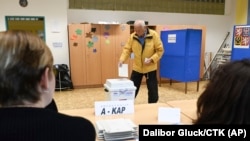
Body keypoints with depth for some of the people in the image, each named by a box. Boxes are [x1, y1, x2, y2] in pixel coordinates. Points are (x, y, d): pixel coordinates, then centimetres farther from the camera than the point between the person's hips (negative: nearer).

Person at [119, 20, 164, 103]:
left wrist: (151, 59, -22)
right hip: (137, 68, 2)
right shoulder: (132, 36, -4)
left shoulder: (154, 35, -12)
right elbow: (127, 49, -3)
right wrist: (122, 59, -20)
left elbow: (160, 50, -9)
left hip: (150, 68, -1)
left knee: (153, 91, 9)